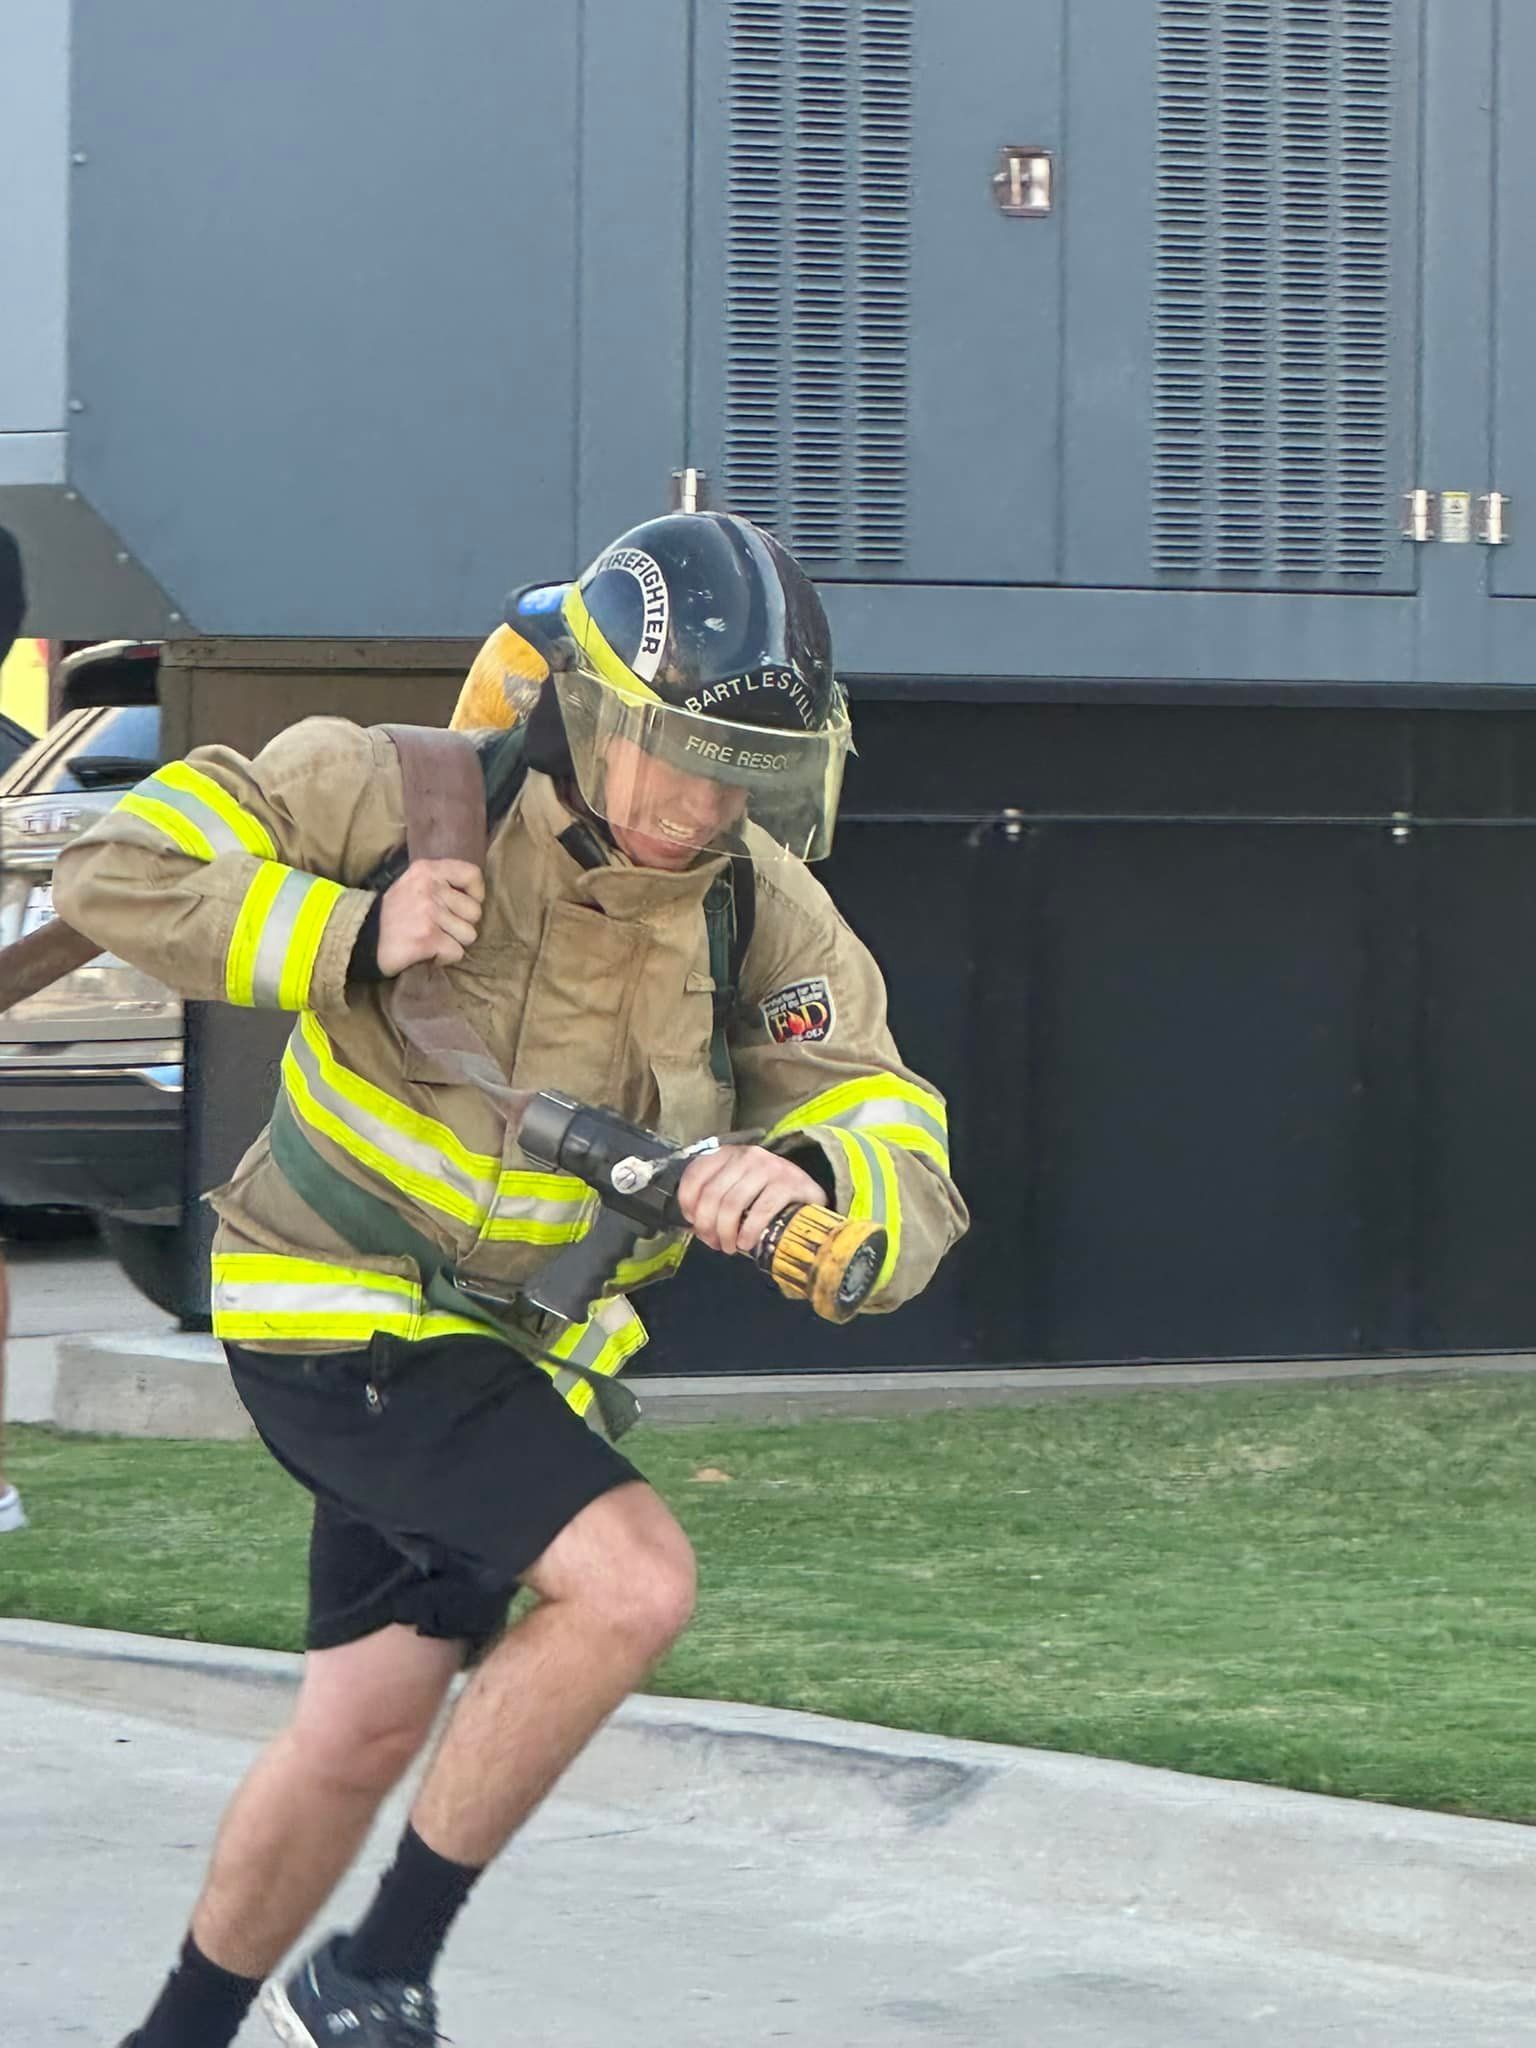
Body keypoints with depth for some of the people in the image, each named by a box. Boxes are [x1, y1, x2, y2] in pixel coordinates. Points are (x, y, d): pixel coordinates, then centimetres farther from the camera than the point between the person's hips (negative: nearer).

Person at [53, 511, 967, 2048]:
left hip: (521, 1345, 6)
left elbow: (912, 1203, -18)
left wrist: (812, 1175, -41)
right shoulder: (413, 800, -21)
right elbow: (115, 872, -18)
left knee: (362, 1734, 17)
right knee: (633, 1579, -25)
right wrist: (344, 935, -29)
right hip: (337, 1319, -6)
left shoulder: (771, 923, -13)